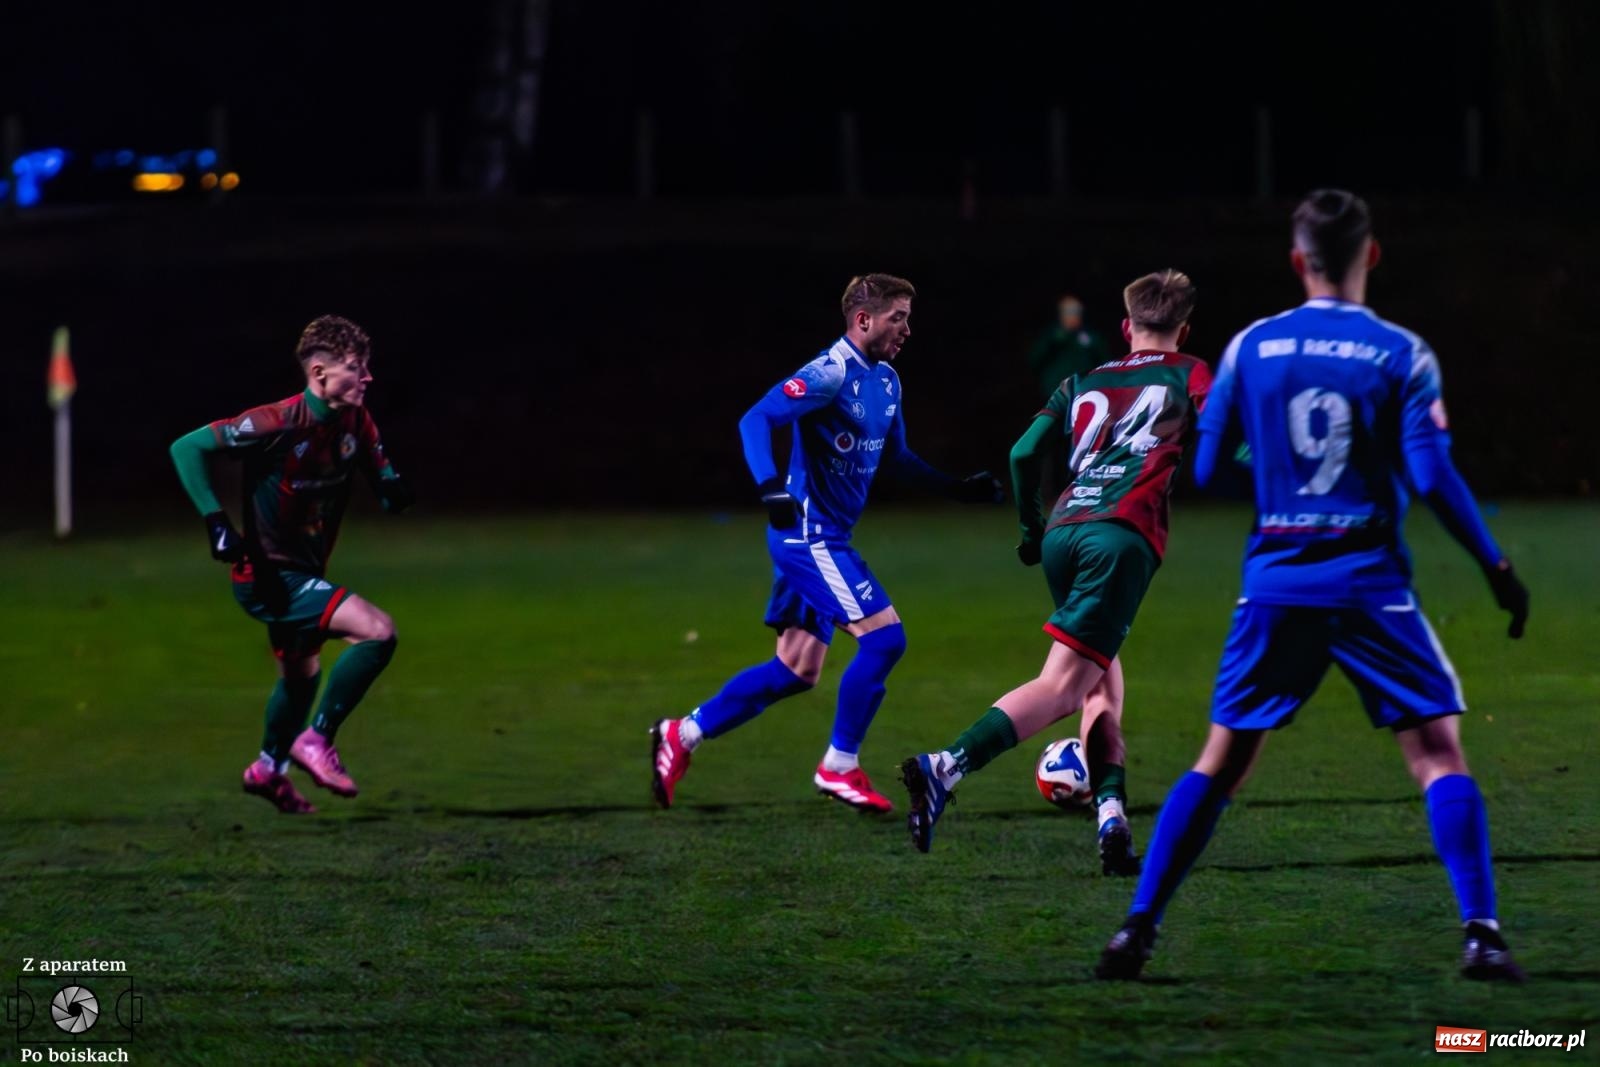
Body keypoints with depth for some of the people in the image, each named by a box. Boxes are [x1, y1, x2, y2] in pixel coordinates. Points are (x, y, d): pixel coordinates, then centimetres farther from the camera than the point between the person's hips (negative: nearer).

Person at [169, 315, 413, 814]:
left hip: (301, 573, 9)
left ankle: (269, 770, 54)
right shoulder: (279, 424, -24)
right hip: (269, 578, -9)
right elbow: (186, 448, -19)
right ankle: (317, 740, -10)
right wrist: (215, 520, -26)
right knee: (378, 631, -23)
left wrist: (393, 488, -14)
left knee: (302, 672, 29)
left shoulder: (355, 422, -2)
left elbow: (380, 471, 12)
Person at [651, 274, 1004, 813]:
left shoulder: (886, 381, 13)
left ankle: (682, 734, 18)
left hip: (826, 539, 10)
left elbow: (897, 459, 25)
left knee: (797, 670, 10)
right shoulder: (830, 374, -16)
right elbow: (755, 420, -24)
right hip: (809, 533, -10)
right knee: (884, 636, -15)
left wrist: (960, 487, 19)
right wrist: (770, 487, -37)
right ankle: (840, 767, -4)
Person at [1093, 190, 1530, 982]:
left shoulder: (1251, 349, 3)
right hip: (1370, 586, -3)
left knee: (1220, 762, 10)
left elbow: (1203, 467, 6)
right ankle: (1480, 934, -11)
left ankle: (1137, 929, 6)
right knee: (1438, 752, 1)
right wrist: (1495, 565, -3)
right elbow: (1432, 477, -11)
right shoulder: (1400, 355, -5)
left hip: (1274, 587, 3)